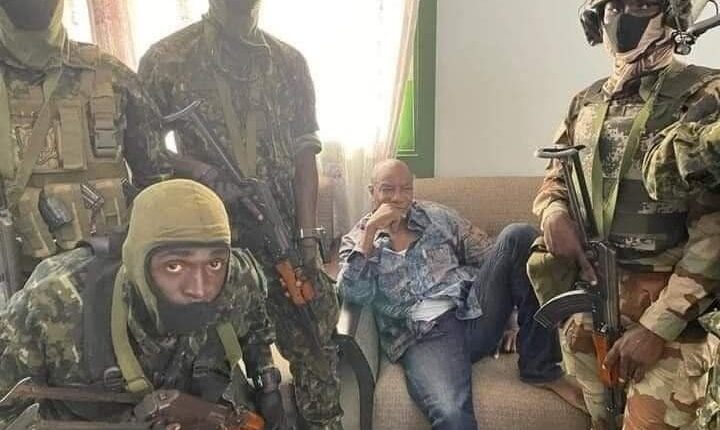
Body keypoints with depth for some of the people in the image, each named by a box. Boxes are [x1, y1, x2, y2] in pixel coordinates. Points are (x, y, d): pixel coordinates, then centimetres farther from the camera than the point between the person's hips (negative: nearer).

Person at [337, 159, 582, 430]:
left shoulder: (437, 215, 17)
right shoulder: (357, 242, 10)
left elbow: (487, 254, 13)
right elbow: (354, 295, -7)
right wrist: (371, 230, -10)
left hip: (474, 312, 5)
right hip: (424, 337, -4)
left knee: (518, 235, -18)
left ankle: (539, 368, -11)